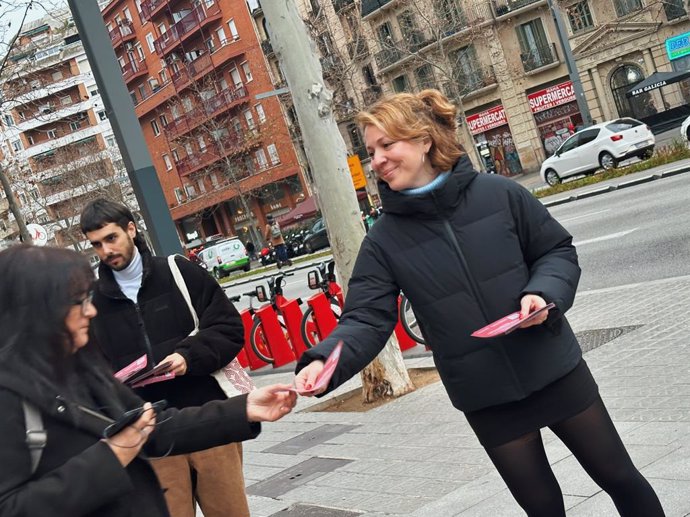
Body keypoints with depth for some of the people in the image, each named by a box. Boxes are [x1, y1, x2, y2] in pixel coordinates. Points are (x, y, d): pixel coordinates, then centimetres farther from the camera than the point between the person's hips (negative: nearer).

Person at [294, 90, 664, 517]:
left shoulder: (500, 194, -8)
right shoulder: (385, 239, -5)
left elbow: (558, 250, 2)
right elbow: (367, 319, -11)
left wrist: (544, 292, -18)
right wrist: (325, 359, -30)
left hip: (553, 369, 0)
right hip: (486, 397, 1)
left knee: (619, 478, 13)